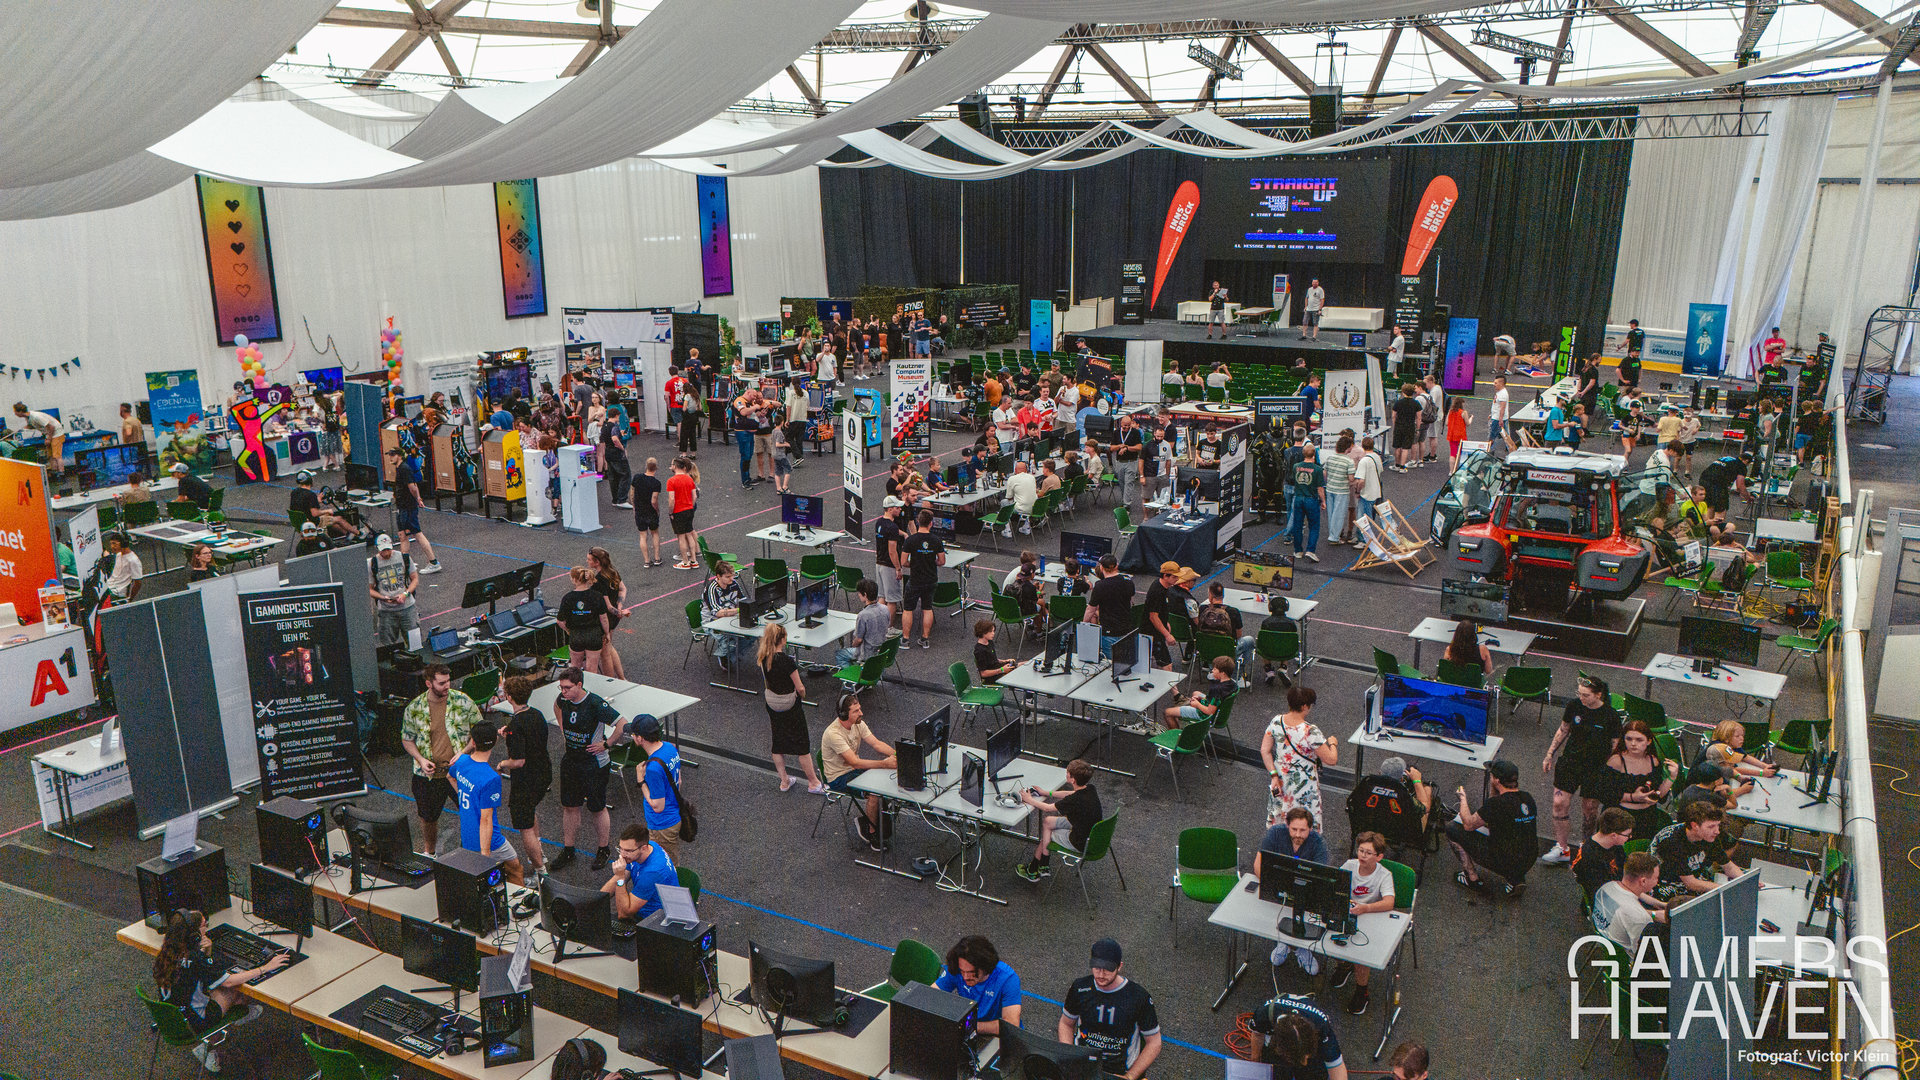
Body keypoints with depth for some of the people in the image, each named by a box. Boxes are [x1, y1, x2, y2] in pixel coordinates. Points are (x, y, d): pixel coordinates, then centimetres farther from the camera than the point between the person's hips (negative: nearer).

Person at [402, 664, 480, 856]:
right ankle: (429, 852, 43)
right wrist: (420, 759, -10)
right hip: (429, 774, 1)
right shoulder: (414, 708, -6)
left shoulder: (462, 701, -9)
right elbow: (406, 739, 7)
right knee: (428, 817, 18)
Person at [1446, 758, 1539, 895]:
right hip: (1528, 863, 7)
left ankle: (1472, 878, 14)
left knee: (1452, 828, 2)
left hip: (1502, 863, -7)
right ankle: (1516, 879, 17)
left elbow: (1468, 825, -6)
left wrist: (1462, 798, 9)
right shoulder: (1528, 798, -1)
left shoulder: (1496, 803, -22)